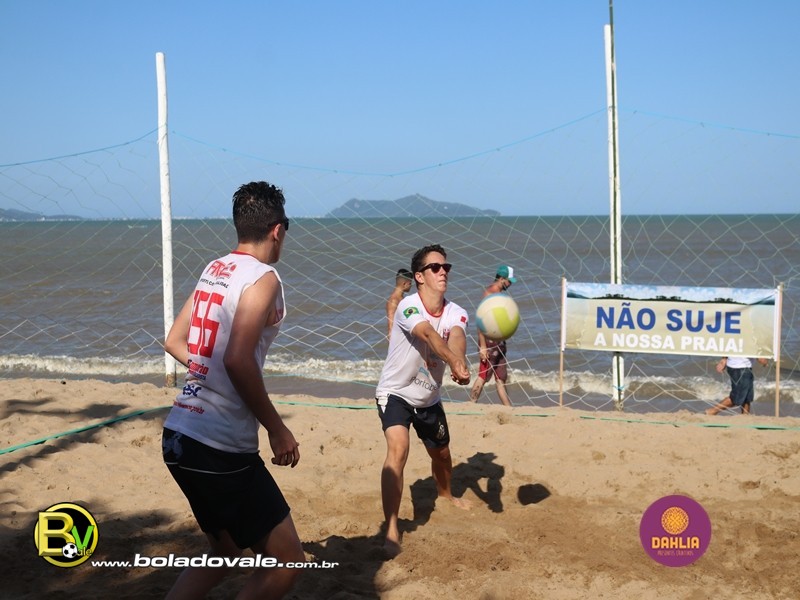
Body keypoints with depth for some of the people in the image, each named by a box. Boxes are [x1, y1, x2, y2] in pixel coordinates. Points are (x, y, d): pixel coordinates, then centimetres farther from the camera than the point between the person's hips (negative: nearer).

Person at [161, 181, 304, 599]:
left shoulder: (214, 270, 12)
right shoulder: (262, 278, -12)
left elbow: (174, 342, 19)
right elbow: (238, 360, -24)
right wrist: (277, 428, -14)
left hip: (179, 435, 9)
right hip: (219, 447, -9)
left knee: (224, 553, 25)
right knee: (286, 562, 2)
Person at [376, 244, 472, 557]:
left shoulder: (455, 313, -10)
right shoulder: (408, 306, -26)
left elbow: (456, 337, -34)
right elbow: (429, 335, -45)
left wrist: (460, 362, -56)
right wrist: (455, 364, -63)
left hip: (429, 398, 6)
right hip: (395, 393, -6)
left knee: (441, 454, 21)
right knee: (398, 448, -28)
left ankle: (445, 493, 56)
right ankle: (391, 529, -24)